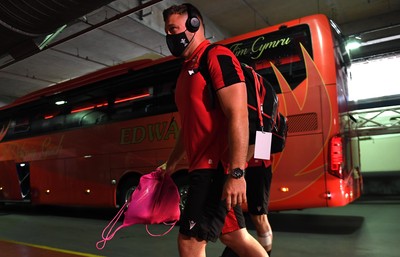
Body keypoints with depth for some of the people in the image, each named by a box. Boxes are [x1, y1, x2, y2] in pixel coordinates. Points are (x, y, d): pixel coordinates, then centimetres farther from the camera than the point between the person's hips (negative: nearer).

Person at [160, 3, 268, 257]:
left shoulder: (218, 57, -9)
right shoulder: (187, 70, 19)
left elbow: (238, 117, -19)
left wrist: (236, 173, -25)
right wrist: (170, 165, 23)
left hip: (216, 167, -9)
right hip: (205, 168, 9)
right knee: (234, 236, 15)